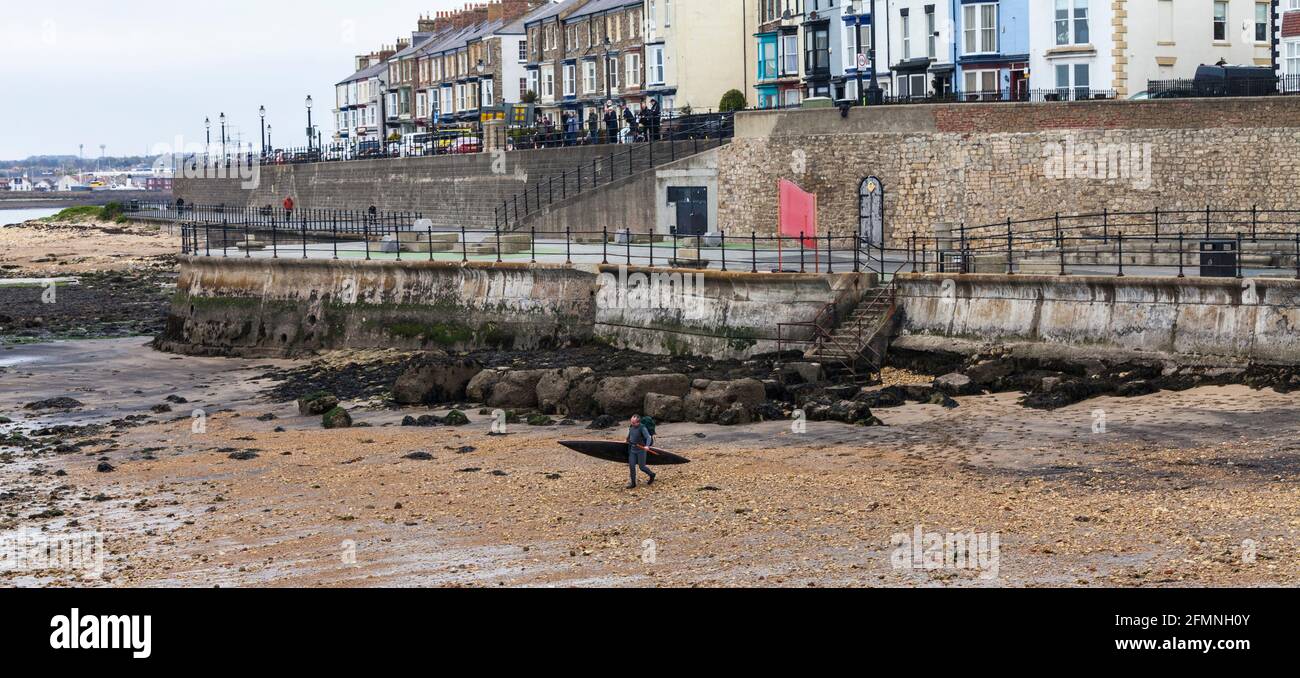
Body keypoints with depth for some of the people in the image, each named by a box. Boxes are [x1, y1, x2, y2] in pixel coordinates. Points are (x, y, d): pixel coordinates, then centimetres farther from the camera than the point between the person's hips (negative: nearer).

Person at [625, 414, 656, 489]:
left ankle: (652, 475, 31)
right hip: (632, 450, 6)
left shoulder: (642, 428, -19)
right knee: (631, 466, 0)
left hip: (641, 450, -6)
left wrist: (647, 445, -42)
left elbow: (648, 437, -28)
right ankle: (633, 484, 9)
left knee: (642, 467, 2)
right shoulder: (631, 428, 2)